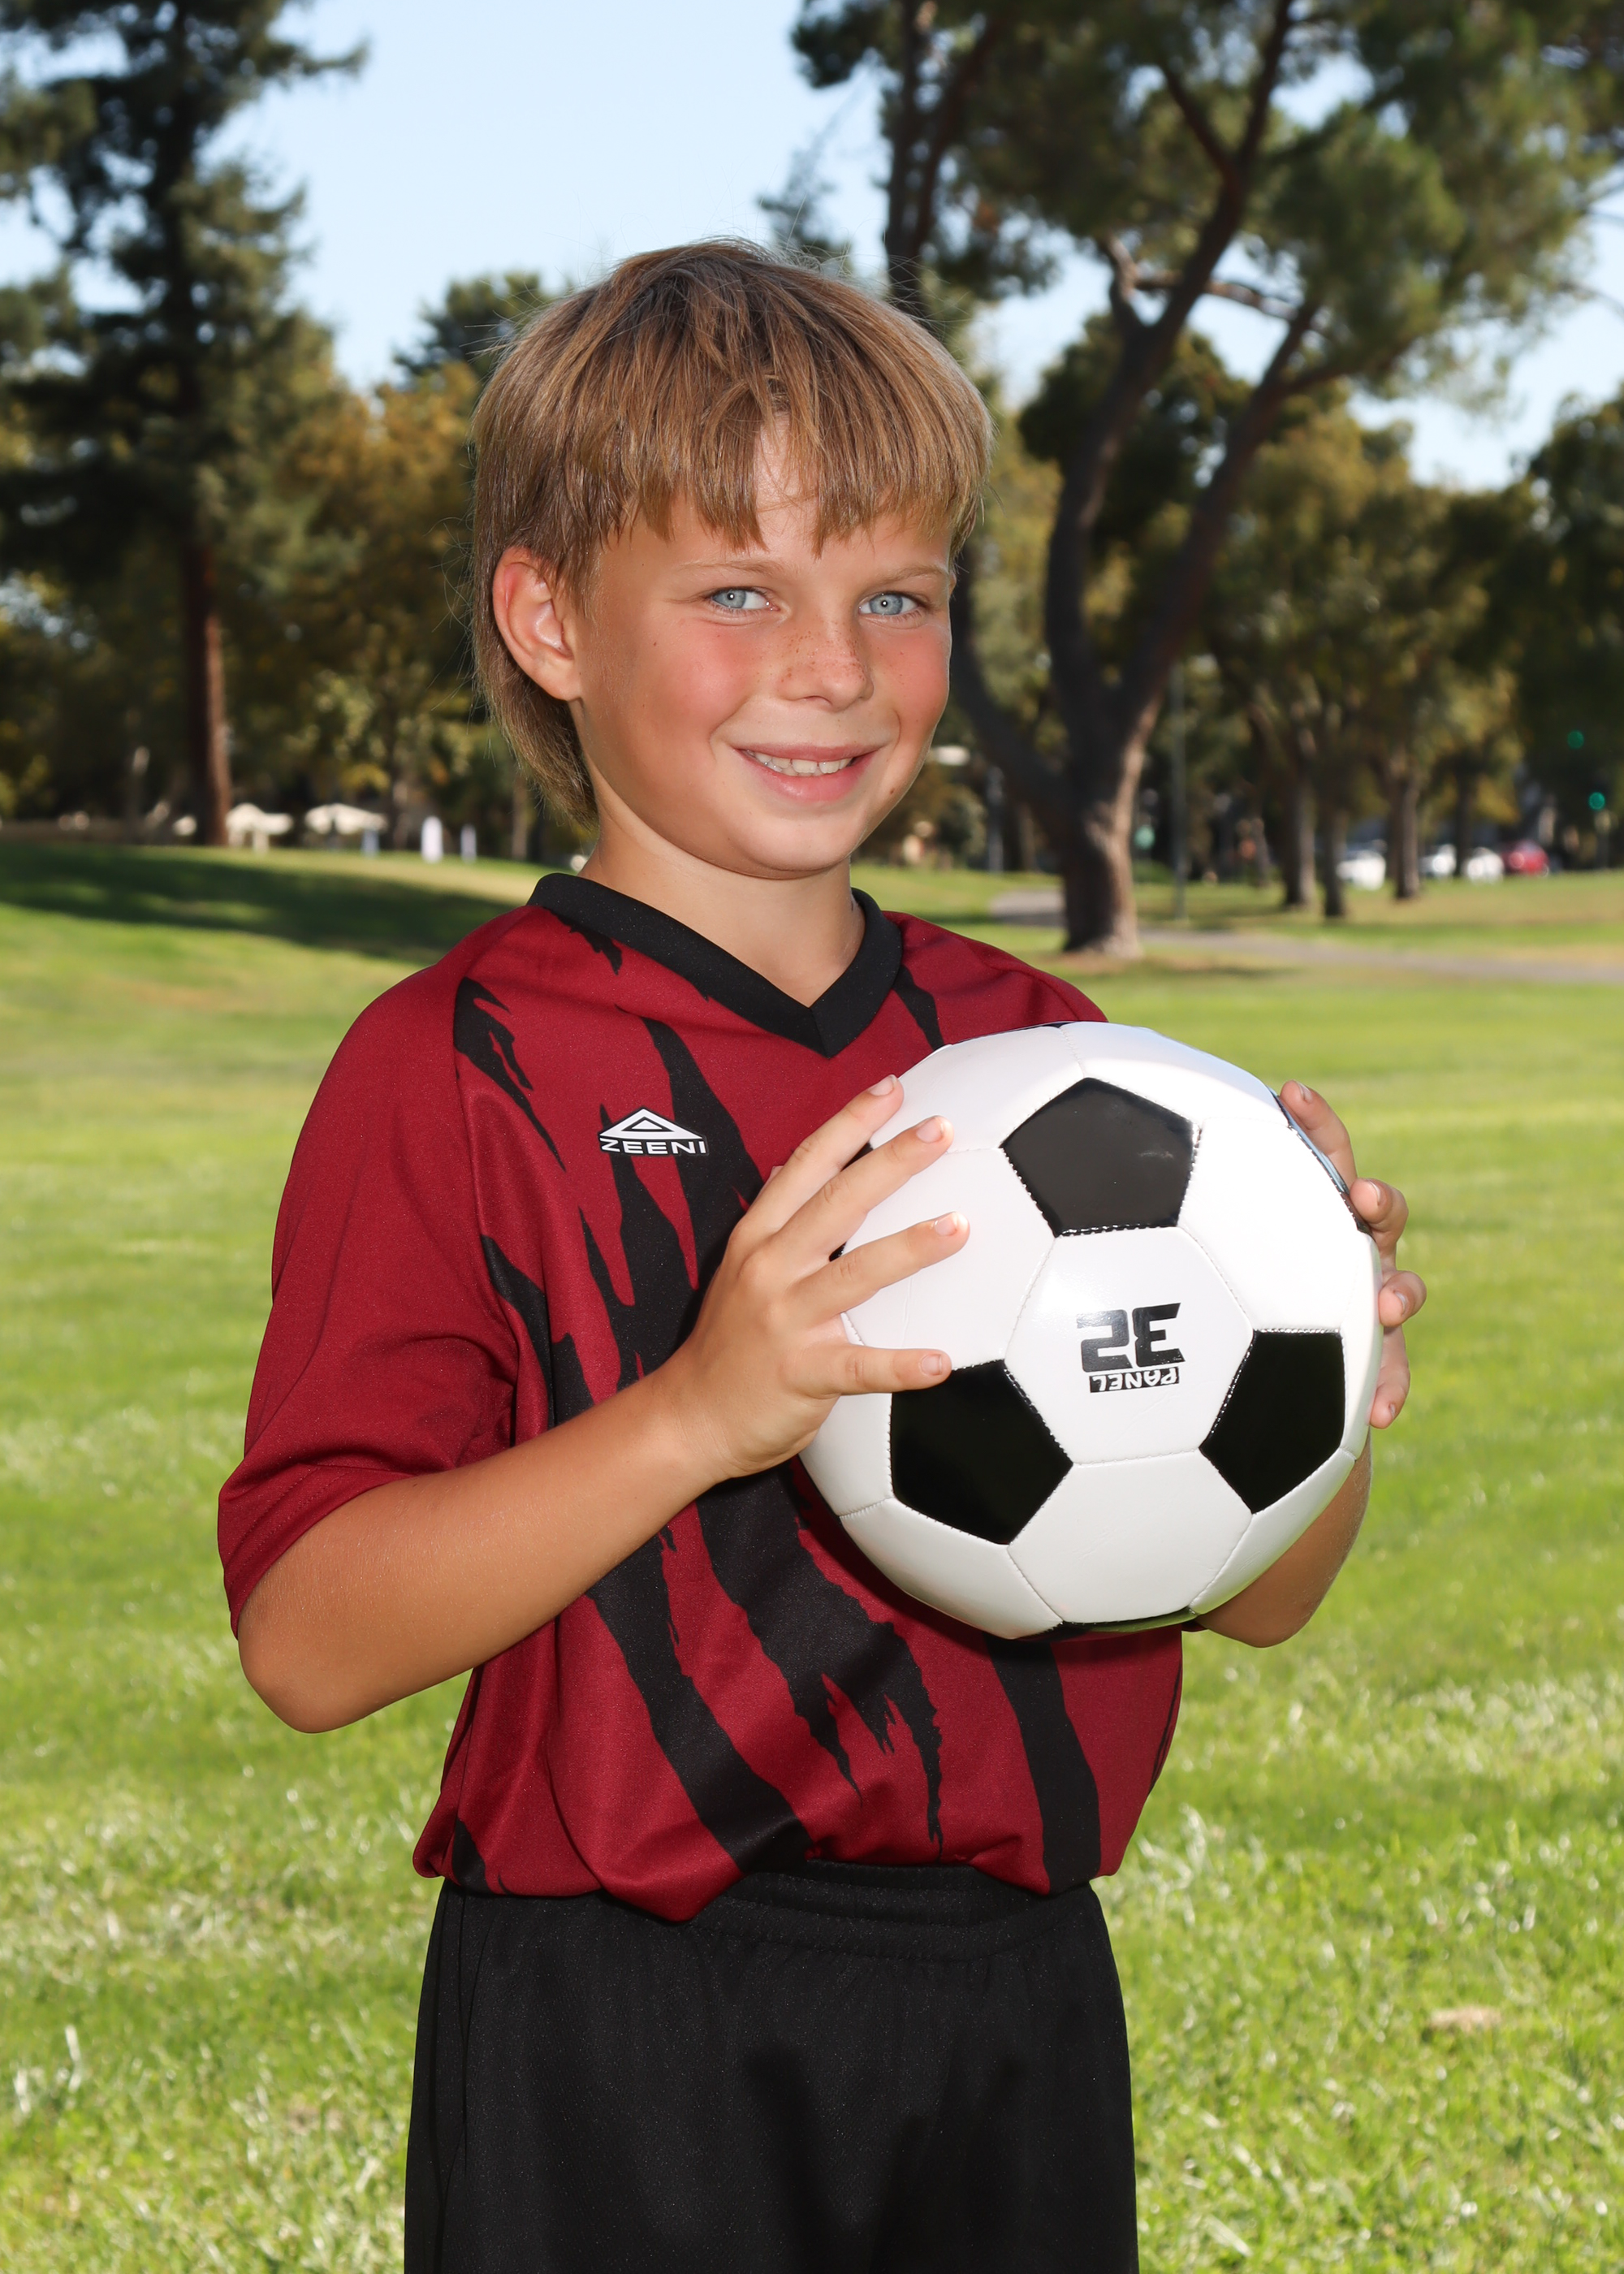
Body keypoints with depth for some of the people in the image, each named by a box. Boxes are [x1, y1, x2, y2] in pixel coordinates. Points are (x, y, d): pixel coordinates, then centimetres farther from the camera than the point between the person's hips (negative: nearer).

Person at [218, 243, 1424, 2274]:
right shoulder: (456, 1069, -8)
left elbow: (1254, 1597, 10)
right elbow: (310, 1641, -16)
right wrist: (700, 1412, -28)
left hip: (1020, 2022, 5)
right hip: (622, 2067, -4)